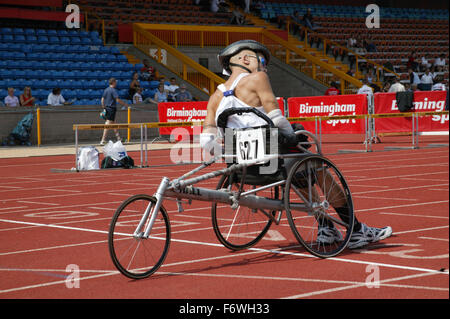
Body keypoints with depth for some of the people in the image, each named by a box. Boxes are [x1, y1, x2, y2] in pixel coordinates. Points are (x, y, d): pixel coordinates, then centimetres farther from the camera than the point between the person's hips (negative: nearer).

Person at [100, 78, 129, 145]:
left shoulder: (106, 90, 11)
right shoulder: (113, 90, -13)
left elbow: (102, 100, 14)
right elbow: (117, 100, -18)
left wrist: (104, 108, 20)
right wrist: (125, 104, -7)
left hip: (107, 108, 9)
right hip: (112, 108, -9)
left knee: (113, 123, 19)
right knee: (108, 124, -9)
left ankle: (118, 138, 29)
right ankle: (103, 141, -12)